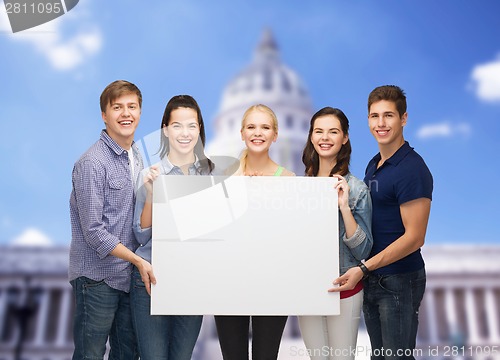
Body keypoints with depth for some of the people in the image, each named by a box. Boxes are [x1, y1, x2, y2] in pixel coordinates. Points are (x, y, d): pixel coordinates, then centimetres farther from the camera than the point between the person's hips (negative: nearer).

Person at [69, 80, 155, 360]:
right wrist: (139, 261, -18)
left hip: (131, 274, 7)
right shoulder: (92, 163, -16)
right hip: (97, 278, -7)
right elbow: (93, 232, -19)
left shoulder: (138, 157, 8)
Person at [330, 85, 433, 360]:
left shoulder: (412, 169, -18)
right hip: (372, 279, 8)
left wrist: (363, 269, -21)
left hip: (399, 281, -8)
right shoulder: (373, 165, 9)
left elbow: (414, 237, -21)